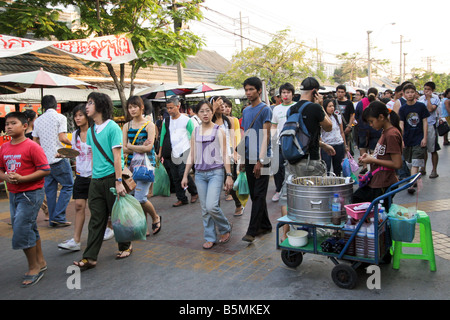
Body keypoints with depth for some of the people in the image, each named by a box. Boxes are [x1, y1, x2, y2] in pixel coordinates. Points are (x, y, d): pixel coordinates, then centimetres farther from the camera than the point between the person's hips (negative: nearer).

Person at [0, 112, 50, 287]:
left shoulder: (32, 147, -13)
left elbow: (45, 170, -16)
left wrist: (21, 178, -22)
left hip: (31, 193, -7)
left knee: (22, 230, -8)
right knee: (29, 229, 16)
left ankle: (34, 268, 9)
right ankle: (40, 262, 32)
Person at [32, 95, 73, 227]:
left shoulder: (38, 120, 11)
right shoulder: (60, 117, -6)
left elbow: (35, 140, 11)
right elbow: (62, 137, -14)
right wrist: (72, 143, 4)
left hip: (44, 159, 6)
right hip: (58, 158, -6)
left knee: (50, 189, 10)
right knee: (68, 186, 3)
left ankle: (52, 219, 14)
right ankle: (58, 216, -4)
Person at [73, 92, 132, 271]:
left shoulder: (113, 128, -10)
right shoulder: (90, 131, 12)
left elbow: (117, 156, -14)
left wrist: (118, 181, -17)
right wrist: (93, 177, 14)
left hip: (111, 177, -6)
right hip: (96, 180, 6)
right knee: (96, 219, 7)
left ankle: (125, 246, 26)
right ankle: (90, 258, 9)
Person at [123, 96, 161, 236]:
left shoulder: (149, 125, -3)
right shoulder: (126, 126, 10)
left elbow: (149, 148, -13)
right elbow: (123, 149, 1)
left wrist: (130, 146, -5)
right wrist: (140, 148, -11)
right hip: (131, 164, 5)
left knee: (140, 198, -12)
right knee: (134, 199, 7)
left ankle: (156, 218, 15)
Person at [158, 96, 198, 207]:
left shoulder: (186, 120, -4)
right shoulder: (166, 121, 8)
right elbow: (163, 136, 14)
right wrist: (160, 152, 12)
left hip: (184, 151, -5)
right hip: (172, 153, 5)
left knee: (183, 173, -14)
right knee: (175, 177, 5)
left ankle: (194, 193, 9)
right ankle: (182, 199, 16)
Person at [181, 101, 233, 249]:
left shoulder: (219, 131, -1)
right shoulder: (195, 132, 10)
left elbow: (224, 154, -2)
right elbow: (191, 155, 13)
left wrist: (229, 175, -5)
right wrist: (185, 175, 11)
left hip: (215, 172, -4)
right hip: (200, 174, 4)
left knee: (212, 206, -15)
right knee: (205, 209, 6)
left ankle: (225, 228, 13)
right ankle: (210, 238, 20)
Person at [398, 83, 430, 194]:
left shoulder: (421, 106, -2)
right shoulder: (402, 109, 1)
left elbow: (425, 122, 0)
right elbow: (401, 125, -4)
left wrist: (424, 138, -5)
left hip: (419, 139, -2)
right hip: (407, 139, 3)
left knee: (415, 163, -10)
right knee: (409, 163, 11)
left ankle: (412, 184, -12)